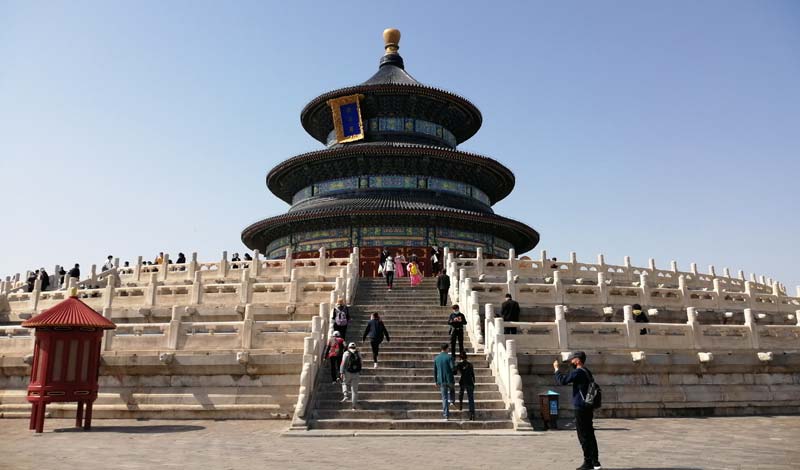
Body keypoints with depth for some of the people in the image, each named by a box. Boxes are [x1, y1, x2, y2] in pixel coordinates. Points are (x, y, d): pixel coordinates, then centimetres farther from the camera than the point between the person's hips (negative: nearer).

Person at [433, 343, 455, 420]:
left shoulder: (436, 358, 6)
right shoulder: (449, 357, -9)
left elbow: (435, 371, 9)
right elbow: (453, 368, -17)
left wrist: (436, 382, 16)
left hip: (441, 381, 3)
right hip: (449, 379, -3)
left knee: (444, 398, 8)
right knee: (452, 390, 32)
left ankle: (446, 415, 5)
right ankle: (452, 401, 16)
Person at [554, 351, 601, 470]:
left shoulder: (578, 372, -15)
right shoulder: (587, 372, 15)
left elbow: (562, 380, -22)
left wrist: (556, 369, -8)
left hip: (581, 409, -9)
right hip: (588, 408, 9)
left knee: (584, 436, -2)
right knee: (590, 435, 12)